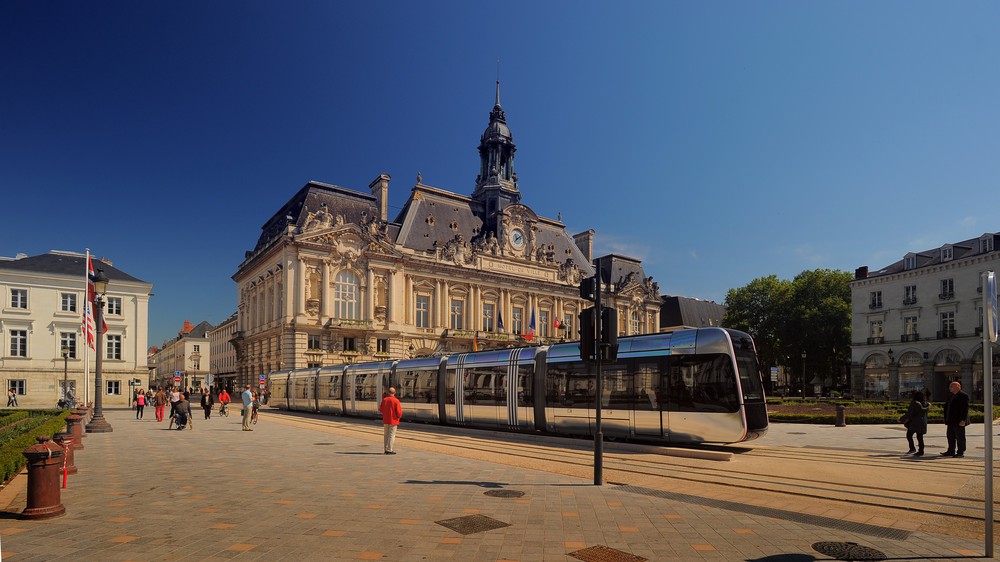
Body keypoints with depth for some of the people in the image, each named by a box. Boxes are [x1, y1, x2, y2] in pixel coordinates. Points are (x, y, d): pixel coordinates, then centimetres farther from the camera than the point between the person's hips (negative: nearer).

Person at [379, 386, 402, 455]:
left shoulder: (384, 400, -1)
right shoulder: (396, 400, -13)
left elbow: (381, 409, 7)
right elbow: (399, 412, -14)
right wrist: (399, 416, 5)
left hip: (385, 420, 4)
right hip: (393, 420, -4)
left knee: (386, 435, 13)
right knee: (392, 435, 0)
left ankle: (385, 449, 18)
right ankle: (389, 450, -2)